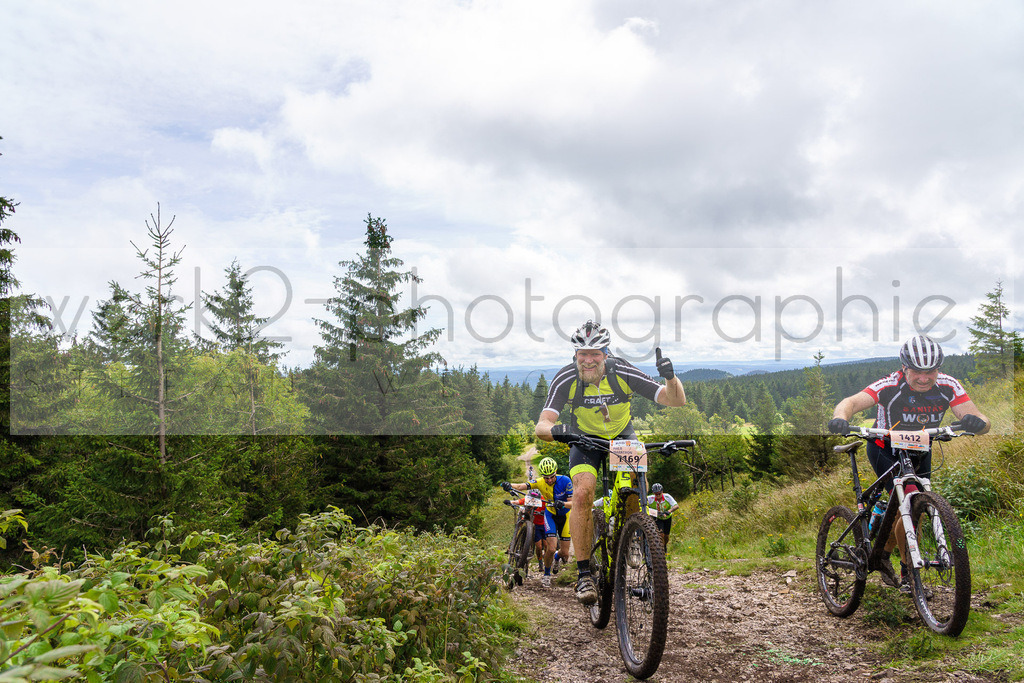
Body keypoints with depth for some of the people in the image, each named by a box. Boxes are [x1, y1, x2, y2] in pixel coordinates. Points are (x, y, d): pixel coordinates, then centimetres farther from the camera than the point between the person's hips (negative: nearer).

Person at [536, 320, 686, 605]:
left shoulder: (623, 372, -26)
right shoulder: (565, 379, -26)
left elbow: (677, 401, -27)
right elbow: (541, 425, -33)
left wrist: (670, 376, -48)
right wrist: (555, 430, -57)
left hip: (622, 436, 1)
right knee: (582, 495, -24)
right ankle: (584, 574, -13)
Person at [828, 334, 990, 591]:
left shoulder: (948, 386, -20)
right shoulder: (890, 386, -29)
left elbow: (982, 422, -25)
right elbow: (851, 402, -40)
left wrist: (977, 422, -49)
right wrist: (840, 417, -63)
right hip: (886, 451, -5)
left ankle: (882, 555, 37)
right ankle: (908, 574, -1)